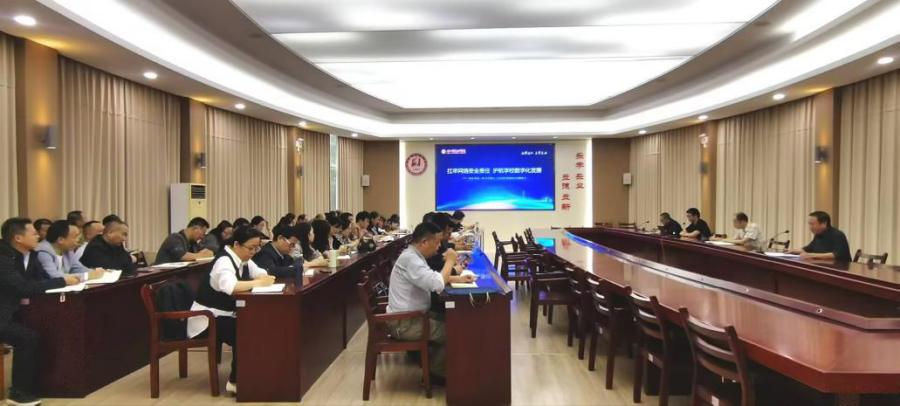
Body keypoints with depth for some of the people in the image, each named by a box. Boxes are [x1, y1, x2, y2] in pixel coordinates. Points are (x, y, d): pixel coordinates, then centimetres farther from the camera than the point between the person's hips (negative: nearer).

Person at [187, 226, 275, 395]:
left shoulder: (244, 259, 5)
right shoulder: (224, 261, -23)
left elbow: (261, 273, 9)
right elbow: (229, 286, -42)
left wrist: (266, 279, -15)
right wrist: (259, 282, -34)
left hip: (224, 316, 9)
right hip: (206, 320, -9)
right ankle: (235, 381, -11)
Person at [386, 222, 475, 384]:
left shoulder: (413, 256, 9)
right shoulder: (410, 259, -24)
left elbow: (432, 278, 22)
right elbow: (437, 285, -32)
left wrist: (458, 279, 8)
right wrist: (450, 261, -17)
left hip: (410, 316, 10)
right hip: (403, 323, -10)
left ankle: (429, 358, 24)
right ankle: (435, 373, 8)